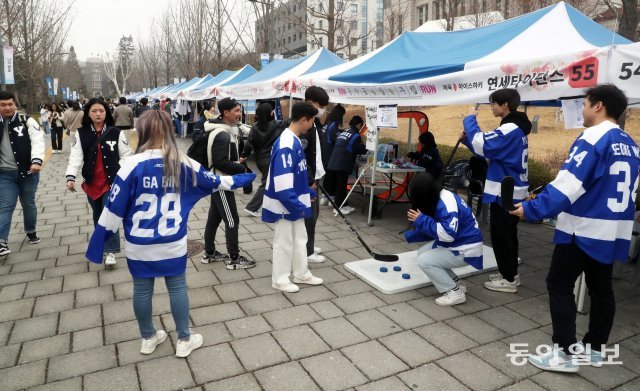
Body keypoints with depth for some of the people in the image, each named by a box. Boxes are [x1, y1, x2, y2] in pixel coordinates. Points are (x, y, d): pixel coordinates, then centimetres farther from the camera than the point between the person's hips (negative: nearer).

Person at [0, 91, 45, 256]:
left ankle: (31, 231, 33)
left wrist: (36, 161, -33)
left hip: (28, 172, -1)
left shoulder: (27, 122, -4)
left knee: (29, 203, 14)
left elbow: (38, 141, -18)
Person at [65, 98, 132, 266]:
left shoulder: (116, 132, -4)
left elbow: (126, 154, 1)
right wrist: (70, 176, -20)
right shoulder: (81, 134, 0)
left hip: (111, 181, -3)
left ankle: (111, 251, -1)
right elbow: (75, 156, -7)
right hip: (92, 182, 3)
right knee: (97, 216, 16)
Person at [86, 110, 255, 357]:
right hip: (173, 243, 1)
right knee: (178, 287, 13)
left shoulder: (133, 164, -13)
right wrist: (239, 180, 29)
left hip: (139, 245, 0)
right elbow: (214, 182, 10)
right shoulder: (184, 164, -6)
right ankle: (184, 340, 26)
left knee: (142, 290, 15)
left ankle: (148, 339, 35)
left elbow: (114, 207, -9)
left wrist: (98, 241, 1)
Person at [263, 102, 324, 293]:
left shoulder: (295, 140, 7)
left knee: (300, 239, 19)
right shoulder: (286, 145, -25)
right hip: (284, 205, -10)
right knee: (284, 242, 6)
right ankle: (280, 280, 23)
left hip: (295, 202, 10)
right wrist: (297, 206, -24)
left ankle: (301, 274, 35)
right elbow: (282, 182, -28)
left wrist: (308, 192, 18)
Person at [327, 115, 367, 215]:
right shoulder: (355, 135, -7)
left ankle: (342, 205, 24)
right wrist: (366, 148, 18)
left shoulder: (342, 132, 17)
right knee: (341, 185, -1)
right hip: (343, 164, -8)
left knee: (339, 185, 14)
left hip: (334, 163, 8)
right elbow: (361, 149, -3)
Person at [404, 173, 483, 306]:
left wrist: (422, 220, -30)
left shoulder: (447, 203, -27)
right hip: (454, 244, 10)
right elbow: (433, 228, 15)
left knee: (424, 261, -15)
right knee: (422, 253, 11)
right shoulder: (438, 199, 3)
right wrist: (409, 236, 18)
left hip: (466, 250, -10)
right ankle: (455, 283, 17)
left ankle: (455, 292, -4)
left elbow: (448, 234, -36)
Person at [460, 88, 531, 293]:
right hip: (513, 190, 10)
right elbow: (488, 149, 15)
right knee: (508, 234, 17)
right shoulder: (516, 128, 14)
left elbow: (482, 145, -29)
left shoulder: (510, 129, -19)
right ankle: (510, 273, 28)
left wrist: (470, 120, -16)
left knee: (500, 235, -1)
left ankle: (508, 279, 8)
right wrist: (467, 138, 3)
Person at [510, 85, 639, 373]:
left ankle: (565, 353, 4)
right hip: (615, 231, 9)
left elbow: (567, 185, -23)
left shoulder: (593, 138, -15)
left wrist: (531, 209, -20)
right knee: (601, 288, 16)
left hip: (584, 229, -8)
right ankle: (595, 348, 27)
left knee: (559, 285, 0)